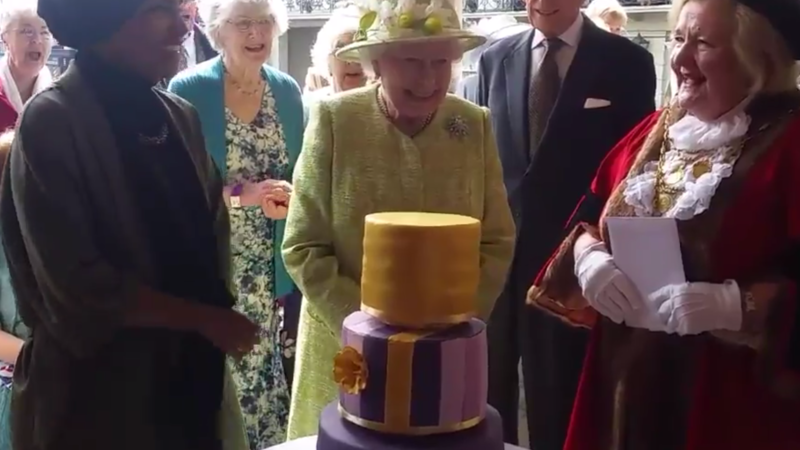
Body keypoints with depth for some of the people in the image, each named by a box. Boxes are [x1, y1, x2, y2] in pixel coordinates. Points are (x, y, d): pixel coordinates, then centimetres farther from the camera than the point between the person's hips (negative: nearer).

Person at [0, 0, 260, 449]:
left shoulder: (180, 117, 6)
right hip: (97, 394, -5)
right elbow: (78, 286, -17)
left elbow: (212, 231, 9)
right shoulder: (51, 122, -13)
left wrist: (216, 320, -7)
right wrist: (205, 319, -13)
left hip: (193, 373, 6)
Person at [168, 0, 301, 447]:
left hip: (270, 269, 4)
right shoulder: (189, 90, -8)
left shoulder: (287, 90, 6)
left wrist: (288, 199, -10)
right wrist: (243, 193, -20)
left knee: (265, 373, 8)